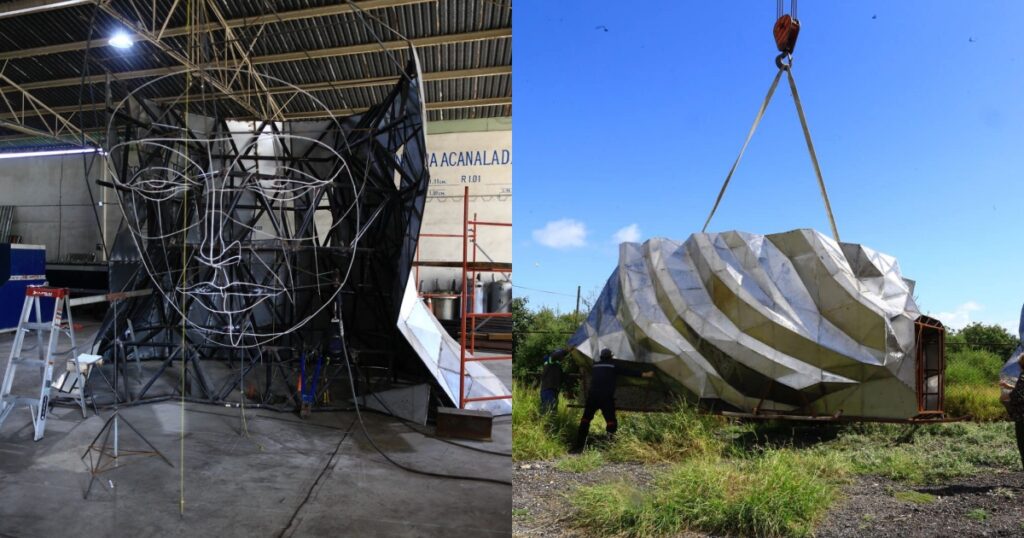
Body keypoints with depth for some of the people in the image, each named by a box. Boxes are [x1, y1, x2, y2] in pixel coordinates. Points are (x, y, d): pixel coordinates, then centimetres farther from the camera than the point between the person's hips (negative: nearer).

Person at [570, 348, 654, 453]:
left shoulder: (595, 366, 17)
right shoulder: (614, 366, 7)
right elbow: (628, 372, 4)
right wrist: (644, 374, 6)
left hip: (592, 396, 3)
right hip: (606, 397, -3)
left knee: (585, 420, 10)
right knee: (611, 421, 2)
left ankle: (578, 447, 7)